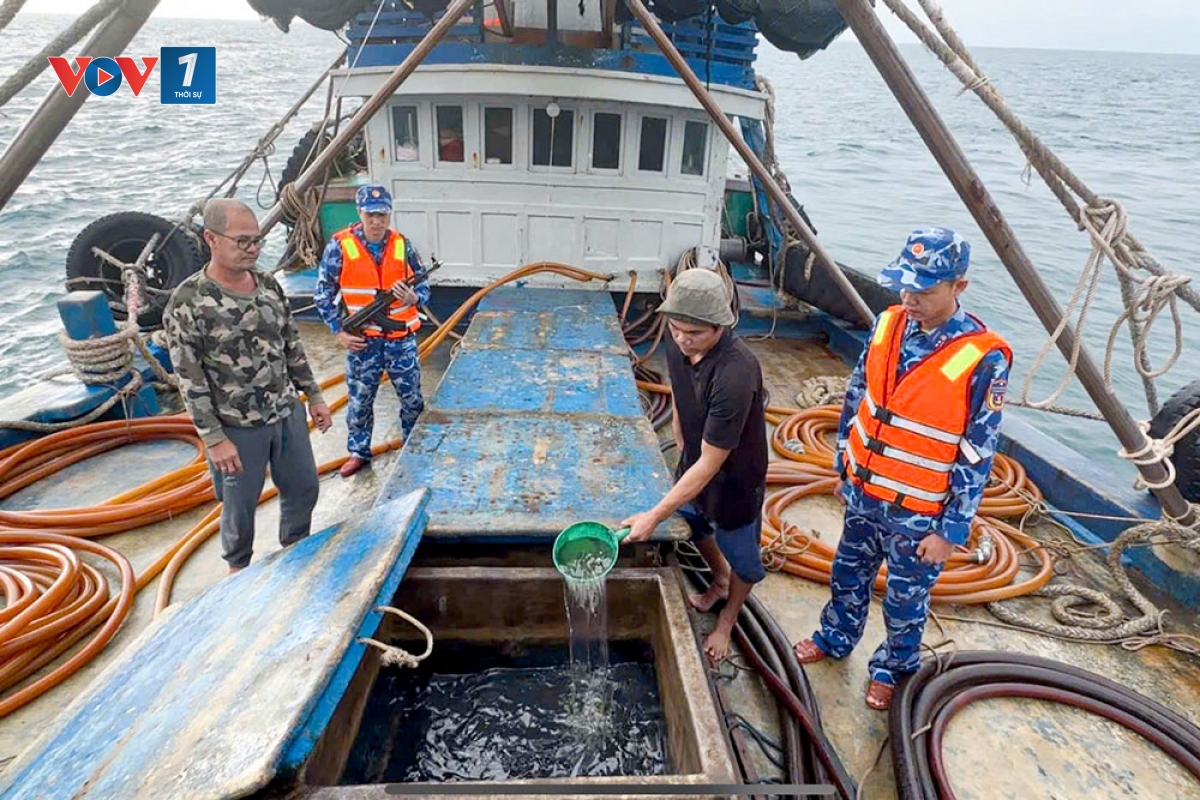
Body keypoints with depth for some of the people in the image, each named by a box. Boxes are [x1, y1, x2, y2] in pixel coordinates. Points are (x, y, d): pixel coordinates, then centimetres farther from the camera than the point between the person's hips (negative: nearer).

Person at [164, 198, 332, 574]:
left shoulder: (268, 284, 1)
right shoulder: (187, 301, -17)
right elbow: (190, 379, -15)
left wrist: (314, 396, 10)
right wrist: (215, 439, -16)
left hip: (288, 413, 5)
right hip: (239, 427, -5)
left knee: (303, 488, 18)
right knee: (240, 503, 13)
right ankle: (238, 566, 39)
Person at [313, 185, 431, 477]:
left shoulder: (403, 245, -2)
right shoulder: (339, 245, -8)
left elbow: (423, 288, 2)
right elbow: (323, 295, -2)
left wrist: (412, 297, -21)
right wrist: (340, 332, -7)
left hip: (402, 339, 1)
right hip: (362, 341, -1)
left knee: (412, 399, 11)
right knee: (359, 401, 13)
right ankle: (359, 453, 33)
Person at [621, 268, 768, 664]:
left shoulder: (735, 375, -41)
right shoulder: (678, 343, -18)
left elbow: (710, 464, -36)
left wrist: (654, 516, -33)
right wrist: (681, 445, 14)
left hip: (735, 473, -7)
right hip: (694, 458, 7)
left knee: (740, 554, 17)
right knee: (691, 522, 29)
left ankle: (727, 622, 45)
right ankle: (719, 581, 58)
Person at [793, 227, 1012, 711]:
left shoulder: (984, 359, -23)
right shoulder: (888, 325, -8)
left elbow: (977, 457, -17)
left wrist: (951, 531, -12)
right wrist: (845, 468, 11)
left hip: (918, 513, -4)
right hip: (864, 493, 5)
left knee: (905, 599, 17)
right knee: (849, 573, 25)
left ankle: (895, 667, 44)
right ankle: (836, 638, 50)